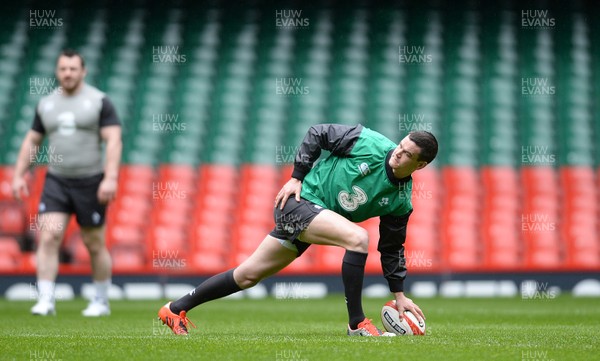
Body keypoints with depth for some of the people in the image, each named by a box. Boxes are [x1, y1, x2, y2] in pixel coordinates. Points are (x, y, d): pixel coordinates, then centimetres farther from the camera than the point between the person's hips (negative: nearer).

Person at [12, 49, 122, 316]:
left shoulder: (99, 101, -5)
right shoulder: (46, 104, 8)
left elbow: (113, 140, -11)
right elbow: (31, 141, 16)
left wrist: (111, 177, -22)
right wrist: (18, 176, 8)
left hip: (90, 183, -3)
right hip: (56, 183, 3)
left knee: (95, 245, 6)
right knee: (48, 237, -13)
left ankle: (101, 302, 21)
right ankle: (45, 301, -14)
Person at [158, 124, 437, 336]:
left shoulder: (401, 201, -3)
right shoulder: (370, 143, -16)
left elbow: (391, 248, 6)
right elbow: (317, 134, -6)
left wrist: (399, 294, 2)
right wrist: (296, 177, -9)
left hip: (319, 217, 6)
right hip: (299, 200, -6)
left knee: (248, 275, 10)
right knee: (358, 238, -27)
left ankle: (175, 310, 22)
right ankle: (357, 324, -19)